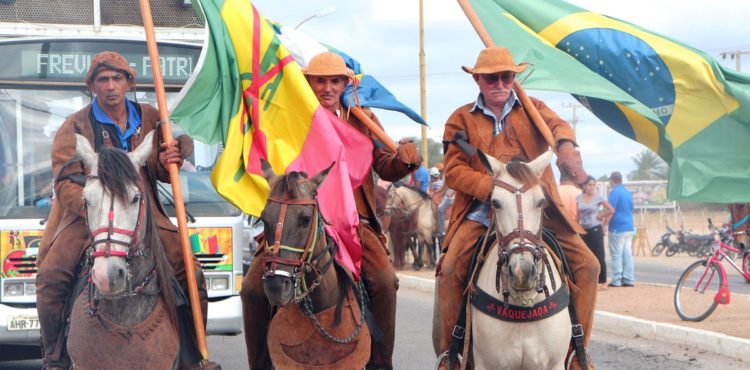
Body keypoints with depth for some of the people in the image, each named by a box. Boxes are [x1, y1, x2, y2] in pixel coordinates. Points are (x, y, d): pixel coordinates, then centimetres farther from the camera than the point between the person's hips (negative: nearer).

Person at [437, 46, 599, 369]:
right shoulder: (461, 120, 8)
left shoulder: (532, 108, 13)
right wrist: (492, 186, -21)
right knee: (450, 268, -23)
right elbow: (454, 171, -3)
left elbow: (557, 126, -9)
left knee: (587, 264, -10)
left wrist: (566, 147, -34)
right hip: (482, 211, -2)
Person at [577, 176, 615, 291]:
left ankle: (603, 282, 0)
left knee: (599, 257, -4)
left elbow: (611, 210, -1)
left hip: (595, 230, -4)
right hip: (584, 230, 4)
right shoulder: (579, 198, 4)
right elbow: (578, 215, 10)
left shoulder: (598, 197, -5)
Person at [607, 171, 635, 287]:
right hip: (629, 227, 7)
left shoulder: (615, 192, -12)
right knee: (627, 254, 8)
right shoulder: (628, 192, 13)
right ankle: (628, 279, 7)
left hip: (617, 228, -7)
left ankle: (616, 280, -4)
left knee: (616, 255, -4)